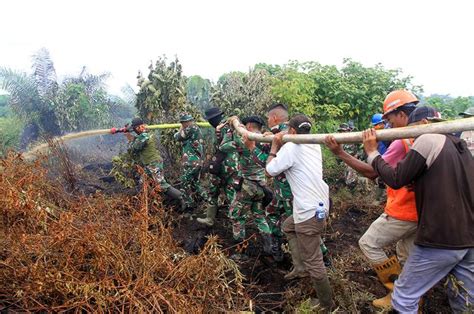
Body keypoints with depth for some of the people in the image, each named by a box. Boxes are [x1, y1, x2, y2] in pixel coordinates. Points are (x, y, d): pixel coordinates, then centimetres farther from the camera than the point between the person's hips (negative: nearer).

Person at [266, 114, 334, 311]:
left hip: (309, 210, -9)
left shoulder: (290, 147, -13)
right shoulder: (314, 146, 11)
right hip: (319, 204, 9)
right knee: (288, 227, 30)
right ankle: (300, 266, 30)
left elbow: (270, 171, -5)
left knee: (313, 261, 2)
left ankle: (326, 304, 16)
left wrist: (274, 146, 5)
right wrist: (281, 146, 19)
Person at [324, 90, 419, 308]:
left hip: (401, 212, -9)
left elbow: (372, 172, -20)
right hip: (419, 211, 9)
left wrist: (340, 153, -20)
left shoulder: (402, 140, -21)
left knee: (368, 243, 6)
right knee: (406, 257, 20)